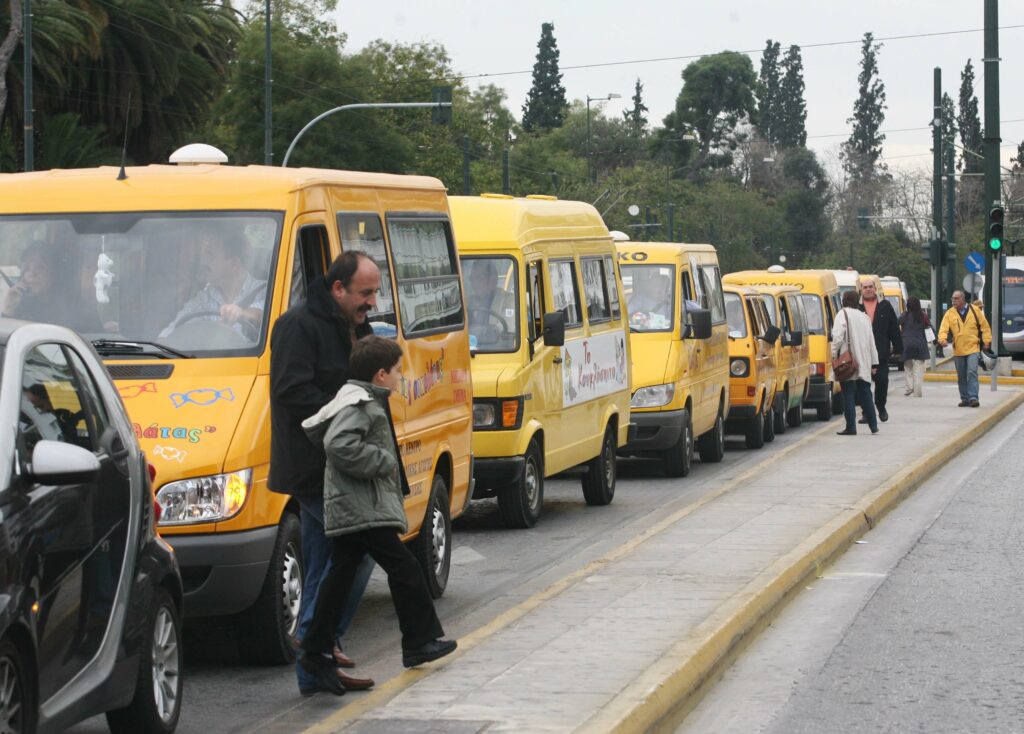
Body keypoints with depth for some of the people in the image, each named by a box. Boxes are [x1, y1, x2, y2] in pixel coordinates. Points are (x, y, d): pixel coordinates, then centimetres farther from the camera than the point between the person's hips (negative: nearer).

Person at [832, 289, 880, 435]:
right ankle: (873, 425, 16)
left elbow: (837, 337, -18)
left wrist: (833, 354, -10)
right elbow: (871, 341, 16)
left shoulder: (843, 315, -6)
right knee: (865, 393, 14)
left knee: (848, 394, -3)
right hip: (864, 363, 6)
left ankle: (851, 427, -6)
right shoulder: (864, 316, 15)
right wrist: (874, 363, 19)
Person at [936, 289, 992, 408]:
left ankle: (973, 397, -17)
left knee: (972, 372, -15)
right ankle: (965, 398, 18)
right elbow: (943, 328, -9)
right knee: (961, 376, 9)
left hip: (973, 349, -3)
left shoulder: (975, 310, 0)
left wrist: (987, 341, 0)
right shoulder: (949, 313, 3)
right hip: (958, 350, 3)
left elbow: (984, 326, 6)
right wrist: (942, 338, -28)